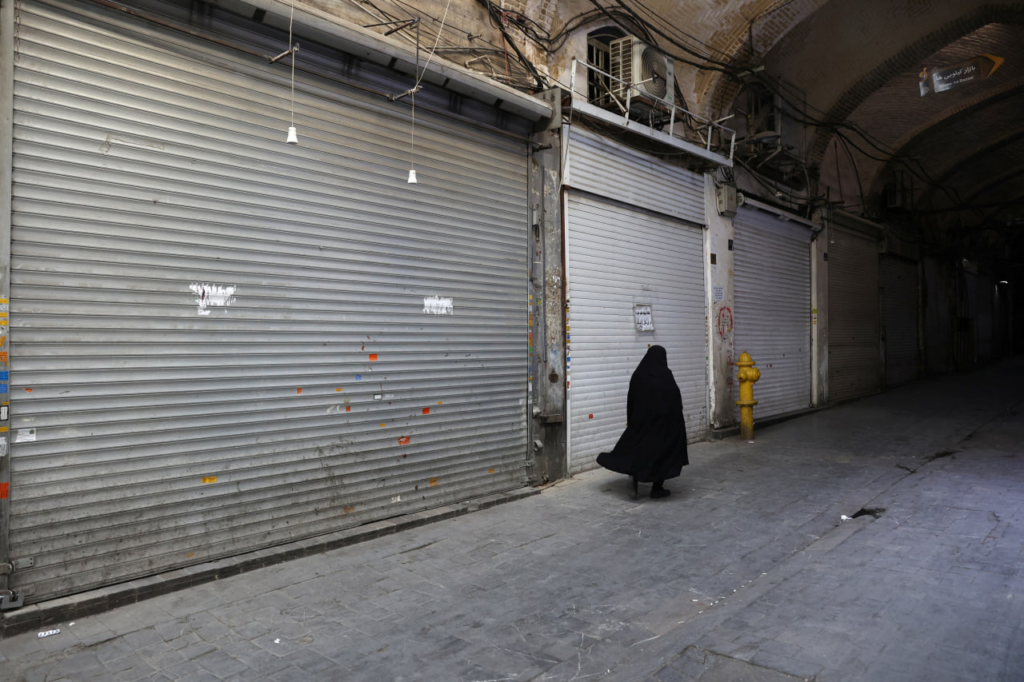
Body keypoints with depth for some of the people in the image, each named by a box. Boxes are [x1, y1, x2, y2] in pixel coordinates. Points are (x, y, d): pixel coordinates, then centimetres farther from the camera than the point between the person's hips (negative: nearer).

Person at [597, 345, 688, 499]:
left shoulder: (638, 374, 0)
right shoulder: (665, 375, -12)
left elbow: (631, 400, 5)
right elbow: (675, 398, -10)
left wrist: (631, 420, 13)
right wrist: (676, 418, 1)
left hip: (641, 419, 3)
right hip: (663, 420, -3)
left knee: (638, 448, 14)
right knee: (661, 450, 7)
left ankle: (635, 481, -2)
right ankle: (657, 488, 11)